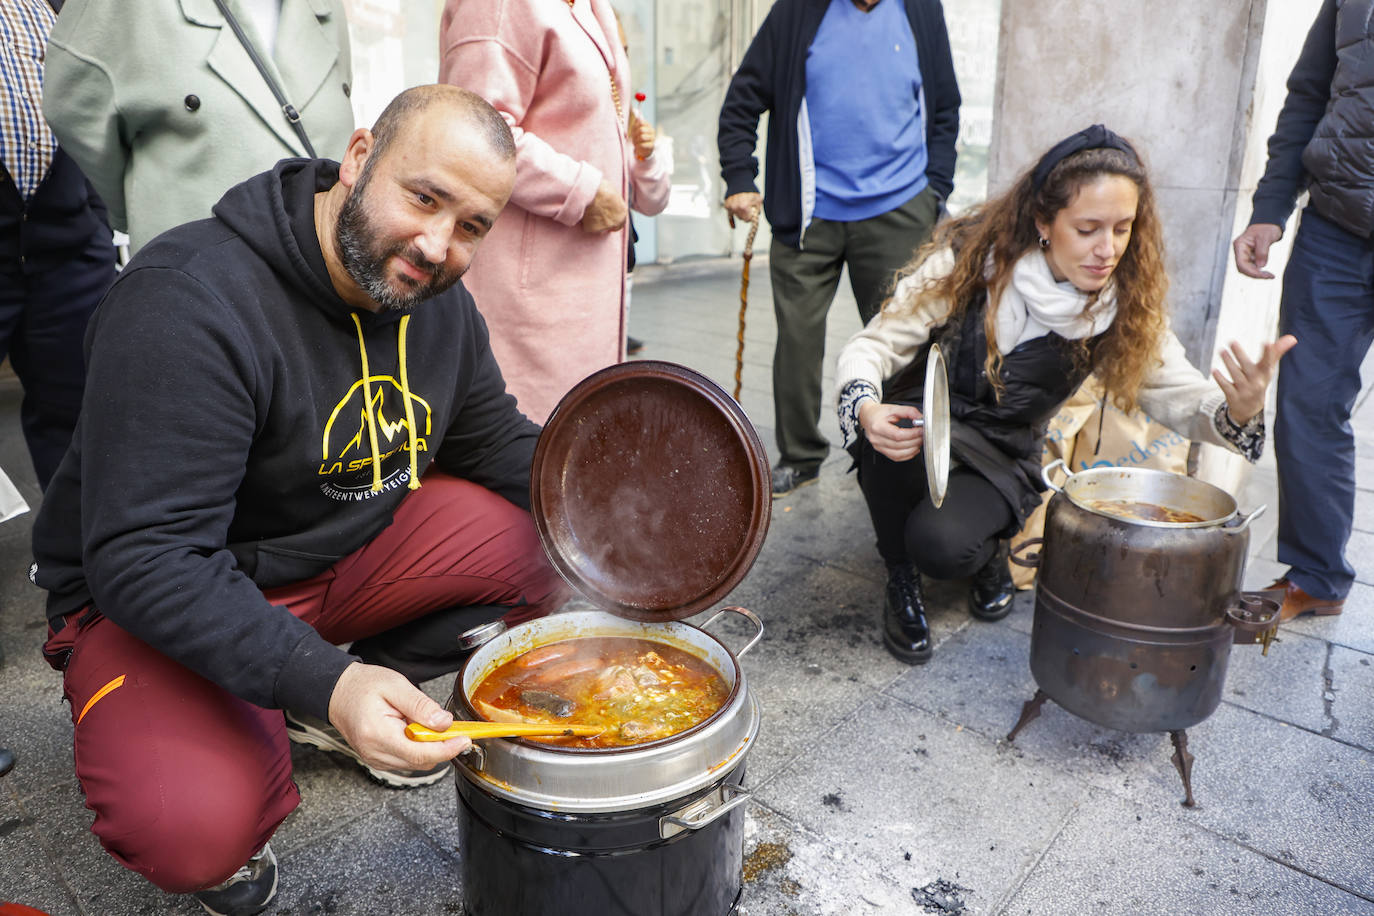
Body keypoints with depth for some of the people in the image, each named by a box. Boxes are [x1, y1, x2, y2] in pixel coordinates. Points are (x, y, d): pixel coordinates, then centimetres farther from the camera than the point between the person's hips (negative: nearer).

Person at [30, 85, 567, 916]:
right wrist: (321, 680, -41)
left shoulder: (437, 296, -4)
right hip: (158, 598, -6)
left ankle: (378, 694, 6)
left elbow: (492, 436, 9)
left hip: (350, 552, 7)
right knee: (193, 829, -30)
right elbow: (142, 558, -30)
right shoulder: (190, 300, -28)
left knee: (533, 535, -11)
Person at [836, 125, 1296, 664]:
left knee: (944, 547, -30)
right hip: (921, 436, 1)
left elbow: (1181, 395, -6)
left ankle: (988, 549, 10)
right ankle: (901, 578, -6)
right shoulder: (970, 260, -14)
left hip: (1004, 461, 0)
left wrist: (1238, 411, -30)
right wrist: (866, 410, -35)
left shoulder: (1125, 309, -6)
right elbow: (872, 346, -13)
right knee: (894, 432, -35)